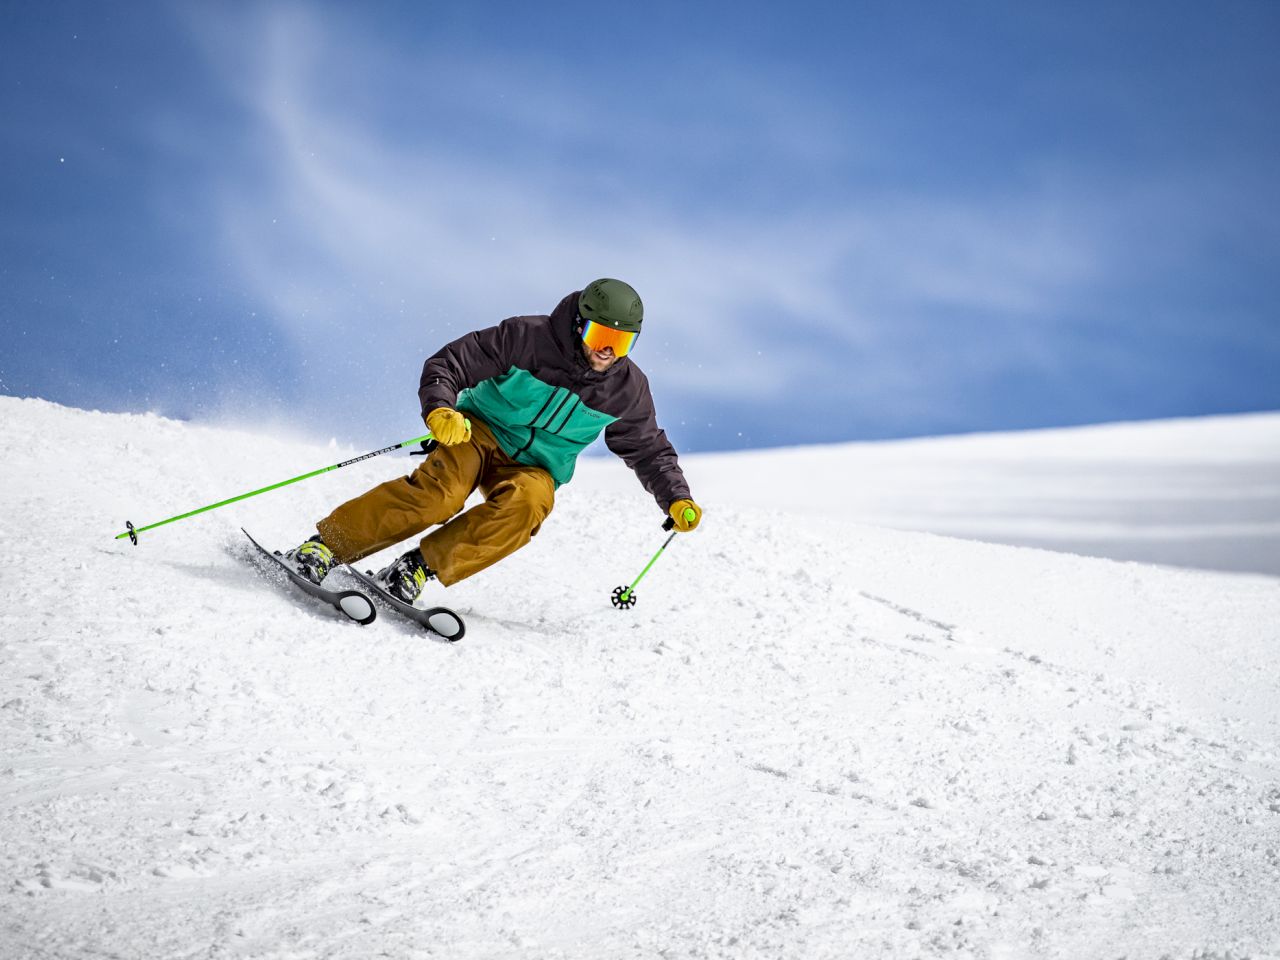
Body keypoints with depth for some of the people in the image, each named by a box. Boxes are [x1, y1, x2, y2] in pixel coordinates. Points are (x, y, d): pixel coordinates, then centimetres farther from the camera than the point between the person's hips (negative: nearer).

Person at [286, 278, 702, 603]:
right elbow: (446, 365, -13)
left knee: (525, 505, -35)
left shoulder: (627, 389, -3)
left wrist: (677, 499, -1)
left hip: (534, 468, 3)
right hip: (480, 429, -3)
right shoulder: (529, 337, -14)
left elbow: (650, 451, 13)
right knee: (441, 491, -34)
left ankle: (418, 568, -31)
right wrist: (439, 410, -32)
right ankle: (323, 547, -28)